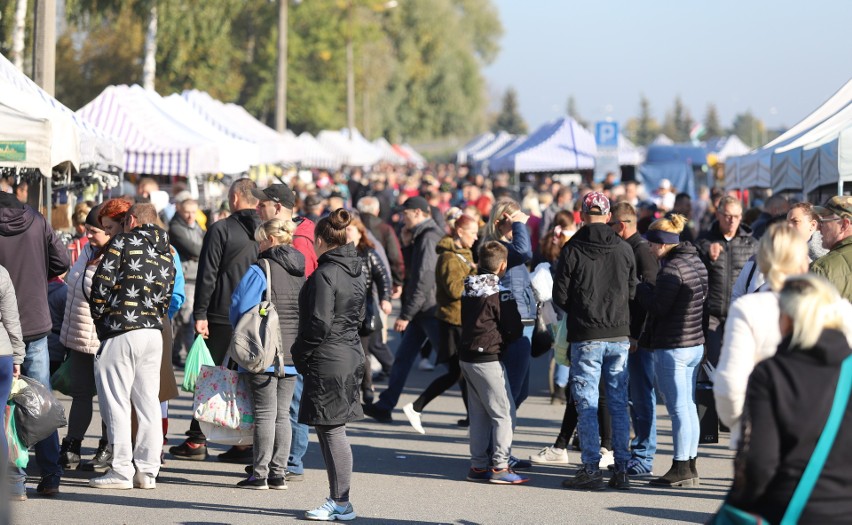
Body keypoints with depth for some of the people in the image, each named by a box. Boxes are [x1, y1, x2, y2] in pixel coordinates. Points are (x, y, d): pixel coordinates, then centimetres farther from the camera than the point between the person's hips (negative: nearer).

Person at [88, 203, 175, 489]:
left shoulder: (122, 242, -3)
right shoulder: (166, 253, 16)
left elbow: (101, 283, -8)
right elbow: (167, 296, 17)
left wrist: (99, 318, 4)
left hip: (120, 332, -6)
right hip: (154, 332, 6)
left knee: (116, 402, -2)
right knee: (148, 402, 9)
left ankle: (122, 469, -4)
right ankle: (147, 471, 9)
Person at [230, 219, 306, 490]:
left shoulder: (260, 269, -11)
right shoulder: (302, 272, 9)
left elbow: (241, 307, -11)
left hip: (264, 353, -6)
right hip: (292, 355, 6)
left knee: (265, 414, -2)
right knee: (282, 414, 11)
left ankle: (260, 474, 0)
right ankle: (279, 473, 12)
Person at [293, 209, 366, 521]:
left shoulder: (324, 275, -16)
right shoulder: (357, 271, 11)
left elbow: (319, 323, -20)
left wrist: (301, 355, -7)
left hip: (328, 360, -9)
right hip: (352, 354, 9)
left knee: (331, 429, -3)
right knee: (333, 430, 14)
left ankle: (340, 503, 1)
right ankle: (338, 499, 18)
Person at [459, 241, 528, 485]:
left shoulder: (469, 290, 9)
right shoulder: (501, 293, -14)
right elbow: (515, 330, -12)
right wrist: (502, 340, 9)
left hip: (467, 357, 8)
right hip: (488, 359, -8)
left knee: (479, 413, 14)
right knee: (504, 414, -2)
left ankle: (478, 465, 17)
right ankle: (499, 467, -4)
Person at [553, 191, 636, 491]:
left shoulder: (572, 250, -7)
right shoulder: (624, 249, 2)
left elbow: (560, 295, -4)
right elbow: (633, 291, 7)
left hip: (586, 337, -3)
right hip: (619, 336, 3)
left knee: (587, 404, 1)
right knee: (619, 403, 9)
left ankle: (591, 469, -2)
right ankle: (622, 469, 10)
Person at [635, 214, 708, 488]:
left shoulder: (672, 268, -18)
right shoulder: (696, 262, 11)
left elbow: (658, 306, -17)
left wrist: (641, 287, 0)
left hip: (672, 347, -9)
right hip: (696, 343, 10)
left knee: (678, 409, -5)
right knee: (689, 407, 13)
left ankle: (681, 469, -3)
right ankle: (690, 466, 17)